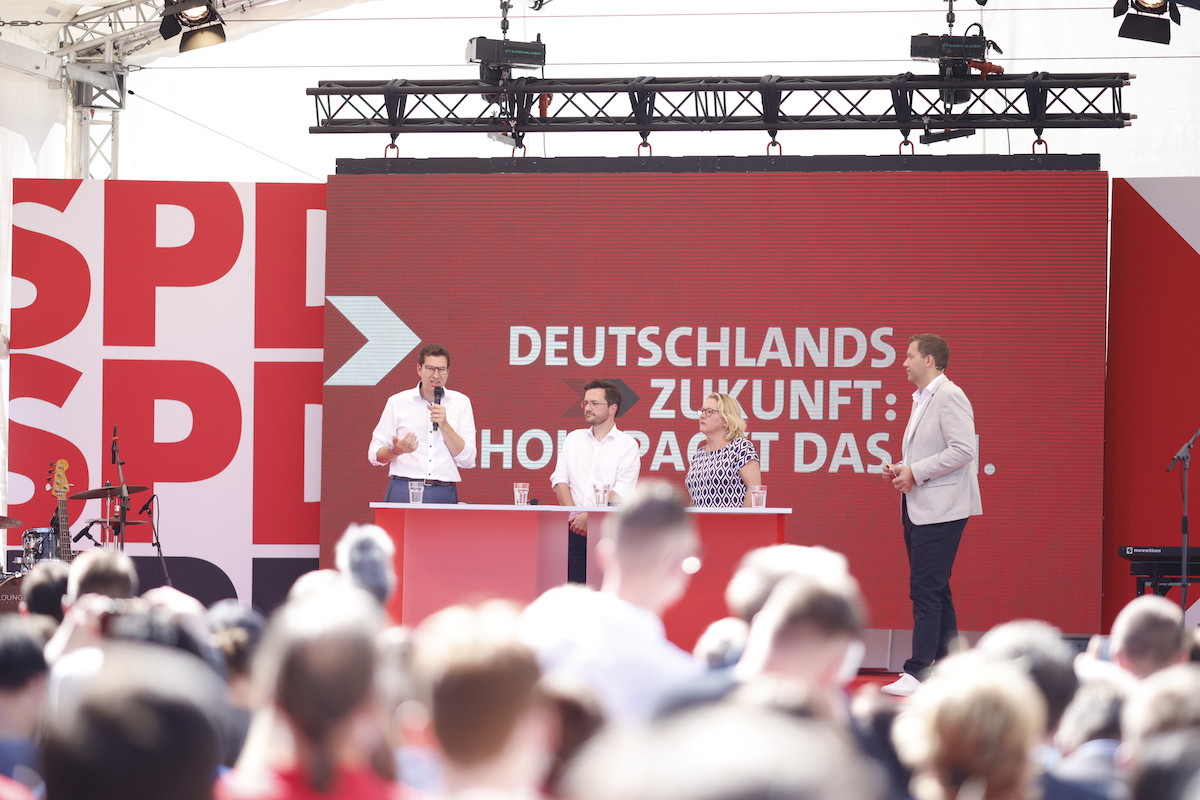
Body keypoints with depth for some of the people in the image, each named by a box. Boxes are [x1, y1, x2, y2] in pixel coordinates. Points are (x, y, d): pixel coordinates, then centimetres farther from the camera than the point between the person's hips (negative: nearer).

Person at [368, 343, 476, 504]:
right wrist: (396, 451, -15)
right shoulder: (397, 402, 8)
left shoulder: (461, 403, 10)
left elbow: (467, 460, 3)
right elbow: (375, 454, 7)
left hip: (444, 494, 1)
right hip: (402, 490, -1)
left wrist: (444, 425, -7)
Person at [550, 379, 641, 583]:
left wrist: (588, 517, -15)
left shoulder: (627, 445, 2)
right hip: (574, 529, 3)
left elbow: (620, 492, -7)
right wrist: (573, 514, -8)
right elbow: (560, 479, 7)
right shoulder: (574, 439, 16)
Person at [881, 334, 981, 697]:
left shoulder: (949, 397, -12)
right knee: (935, 589, 12)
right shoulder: (922, 400, 19)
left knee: (926, 591, -12)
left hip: (940, 510, -10)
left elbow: (963, 450, -21)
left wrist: (915, 473, -19)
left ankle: (918, 672, -13)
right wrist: (901, 469, 9)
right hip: (918, 510, 10)